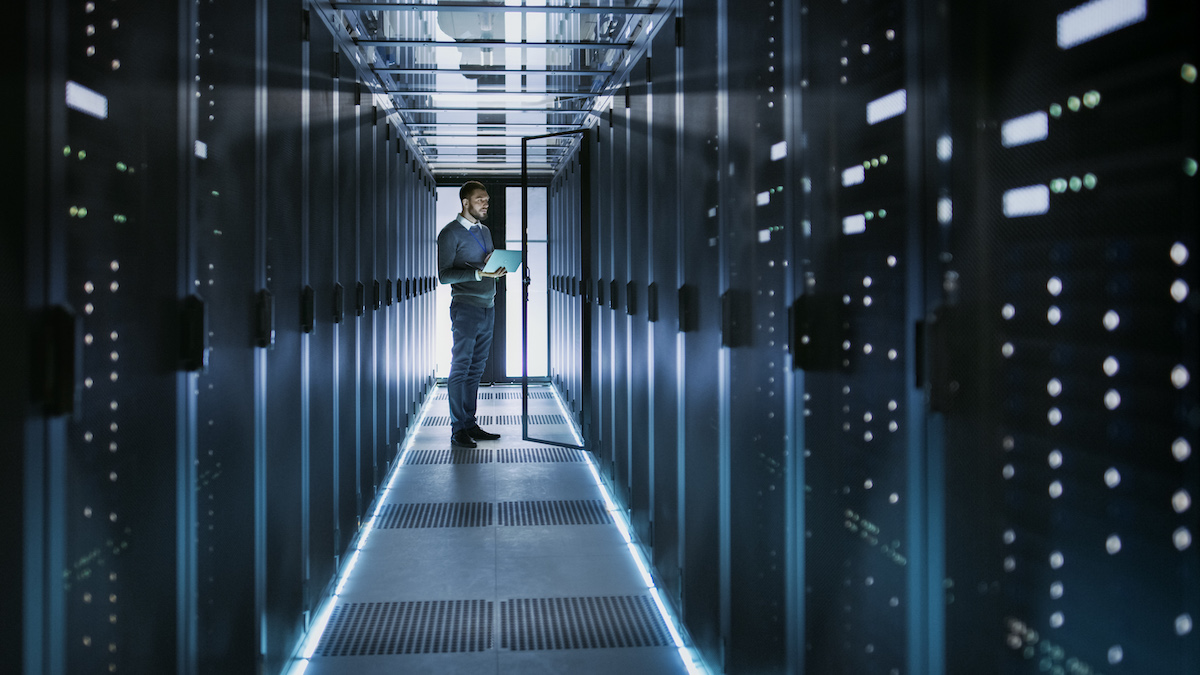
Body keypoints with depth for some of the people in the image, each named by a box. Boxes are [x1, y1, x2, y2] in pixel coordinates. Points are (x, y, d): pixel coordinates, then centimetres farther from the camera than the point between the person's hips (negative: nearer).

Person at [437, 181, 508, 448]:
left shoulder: (485, 231, 17)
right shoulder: (451, 233, -6)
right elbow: (444, 275, -12)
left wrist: (499, 268, 1)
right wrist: (479, 273, -21)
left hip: (488, 307, 7)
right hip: (466, 308, -7)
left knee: (476, 369, 9)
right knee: (460, 369, -4)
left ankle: (470, 425, 15)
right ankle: (458, 430, 0)